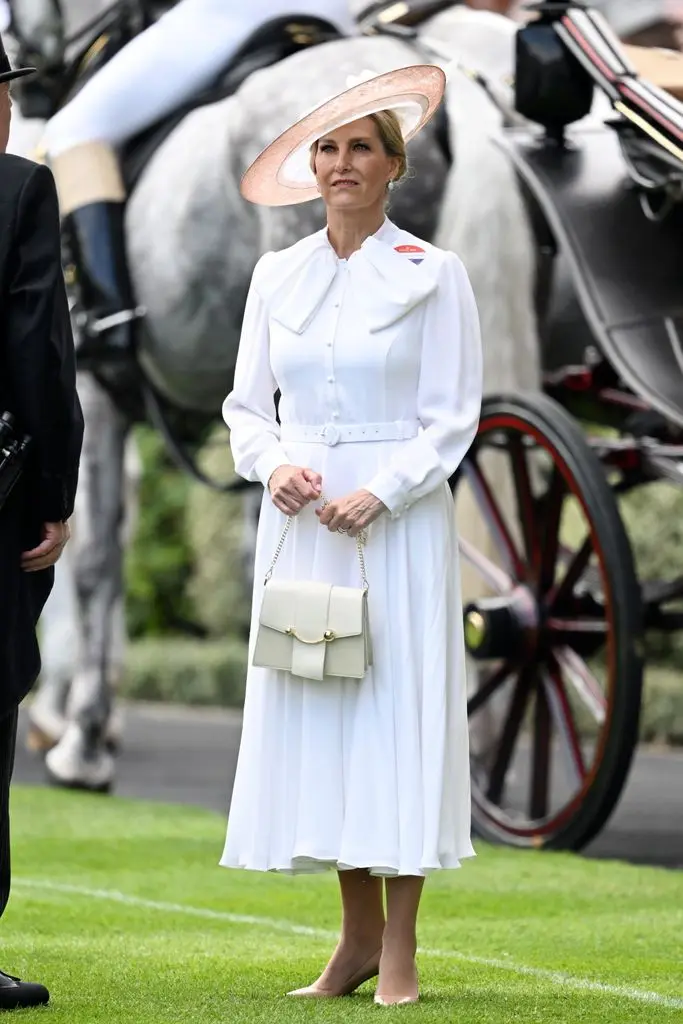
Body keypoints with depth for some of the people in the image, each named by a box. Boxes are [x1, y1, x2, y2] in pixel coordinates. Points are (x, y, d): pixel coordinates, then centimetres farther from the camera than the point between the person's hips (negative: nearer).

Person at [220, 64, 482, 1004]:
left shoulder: (433, 276, -1)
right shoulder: (277, 274, 10)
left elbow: (452, 417, -4)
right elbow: (246, 402, 13)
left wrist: (381, 493, -16)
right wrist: (273, 463, -7)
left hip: (398, 520, -4)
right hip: (300, 522, 4)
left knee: (398, 709, -5)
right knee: (308, 710, 3)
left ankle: (400, 953, 0)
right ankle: (359, 936, 12)